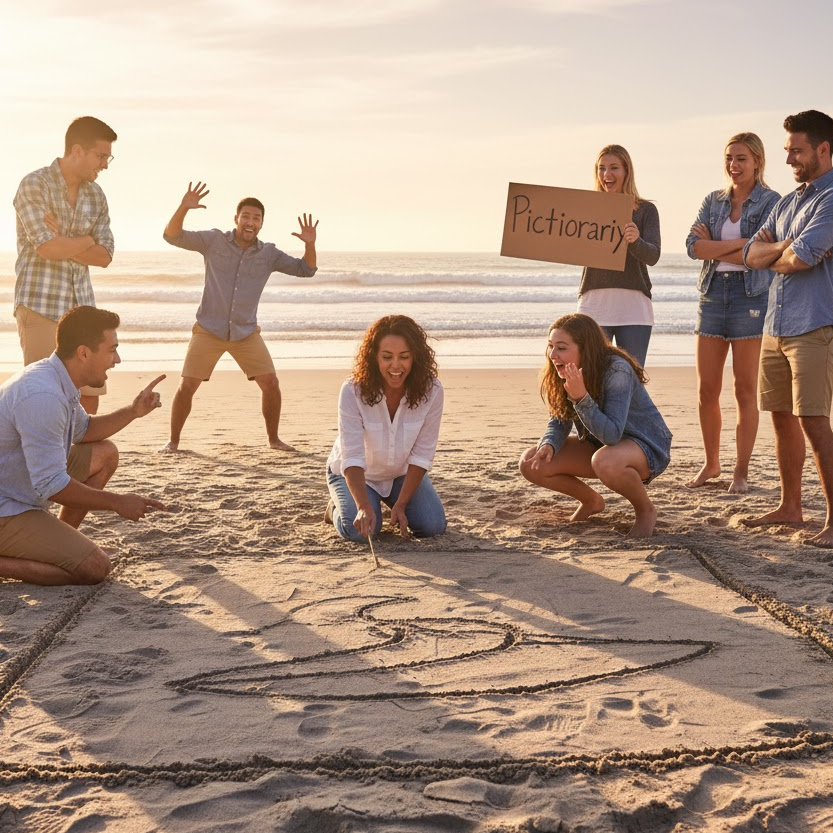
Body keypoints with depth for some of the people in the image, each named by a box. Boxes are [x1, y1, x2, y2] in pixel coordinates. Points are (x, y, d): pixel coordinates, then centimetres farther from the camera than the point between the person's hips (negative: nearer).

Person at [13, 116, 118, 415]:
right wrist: (86, 241, -3)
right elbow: (46, 248, -18)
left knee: (89, 400, 4)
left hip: (81, 306, 6)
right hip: (39, 305, -6)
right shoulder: (34, 185, -7)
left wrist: (62, 243, -11)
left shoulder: (96, 195, 10)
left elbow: (104, 256, 2)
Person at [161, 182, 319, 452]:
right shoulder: (214, 241, -3)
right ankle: (173, 441, 12)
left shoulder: (269, 254, 3)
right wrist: (184, 208, -27)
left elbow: (306, 270, 2)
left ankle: (274, 439, 13)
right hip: (208, 331, -2)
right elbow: (172, 236, -9)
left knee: (271, 384, -5)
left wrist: (310, 244, -17)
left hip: (247, 333, 2)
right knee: (187, 386, -4)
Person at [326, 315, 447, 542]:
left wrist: (401, 505, -24)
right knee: (360, 530, -25)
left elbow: (421, 455, -18)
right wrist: (364, 506, -49)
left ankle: (391, 502, 20)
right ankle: (338, 507, 13)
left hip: (402, 474, 3)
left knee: (433, 526, -14)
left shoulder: (431, 390, -24)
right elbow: (352, 457, -35)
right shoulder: (353, 391, -30)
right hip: (354, 474, -2)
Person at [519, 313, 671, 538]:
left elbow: (612, 434, -34)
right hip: (600, 445, 7)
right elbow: (559, 422, -1)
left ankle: (645, 510, -10)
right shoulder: (566, 375, -8)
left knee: (605, 461, -42)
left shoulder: (617, 370, -29)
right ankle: (591, 501, 14)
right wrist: (548, 445, -23)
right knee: (531, 463, -11)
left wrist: (581, 398, -45)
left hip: (645, 445, -7)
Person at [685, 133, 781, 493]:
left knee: (746, 391, 0)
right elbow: (693, 246, -2)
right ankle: (711, 463, 20)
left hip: (752, 297, -4)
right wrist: (737, 243, -13)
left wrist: (713, 247, -6)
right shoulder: (713, 201, 13)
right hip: (713, 294, 4)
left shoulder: (771, 202, 0)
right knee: (706, 389, 5)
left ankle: (741, 470, 9)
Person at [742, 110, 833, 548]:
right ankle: (790, 507, 23)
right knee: (782, 418, 12)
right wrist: (785, 248, -8)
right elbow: (751, 254, 11)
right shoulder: (786, 203, 19)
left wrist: (775, 258, 2)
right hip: (776, 326, 8)